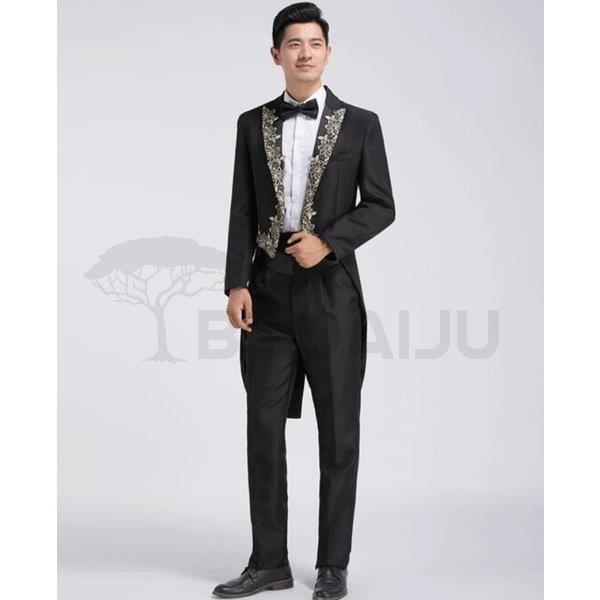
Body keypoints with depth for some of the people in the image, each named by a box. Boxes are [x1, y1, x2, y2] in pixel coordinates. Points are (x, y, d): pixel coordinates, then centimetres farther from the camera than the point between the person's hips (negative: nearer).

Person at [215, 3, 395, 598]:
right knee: (264, 429, 5)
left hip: (331, 290, -2)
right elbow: (242, 212, 7)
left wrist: (327, 241, -13)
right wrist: (237, 284, -3)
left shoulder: (360, 123, 4)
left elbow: (380, 206, 2)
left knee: (337, 432, 3)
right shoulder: (253, 124, 10)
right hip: (268, 292, 2)